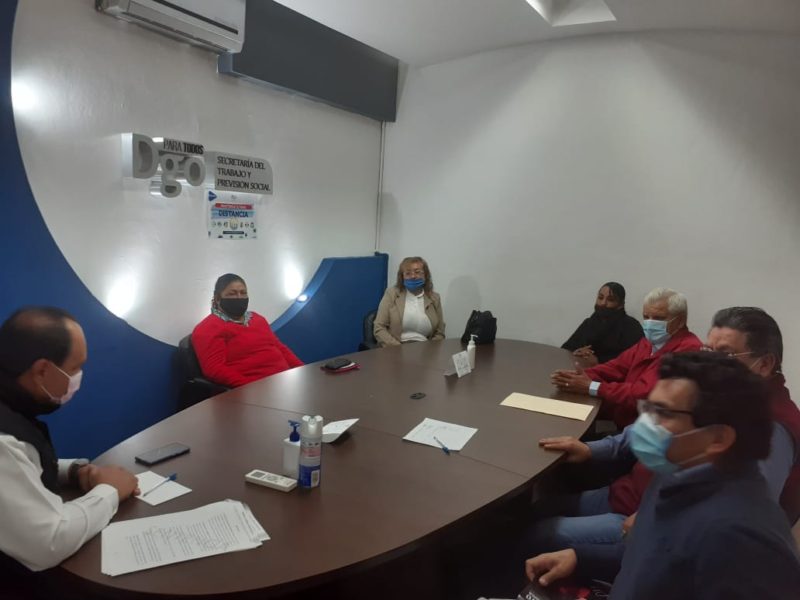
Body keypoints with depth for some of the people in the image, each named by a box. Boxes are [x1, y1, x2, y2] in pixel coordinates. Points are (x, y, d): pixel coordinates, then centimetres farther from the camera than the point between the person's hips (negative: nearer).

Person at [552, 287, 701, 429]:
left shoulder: (687, 350, -19)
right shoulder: (651, 341, 12)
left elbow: (646, 393, -26)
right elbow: (617, 367, 9)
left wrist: (591, 387, -22)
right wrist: (581, 376, -11)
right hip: (621, 419, 8)